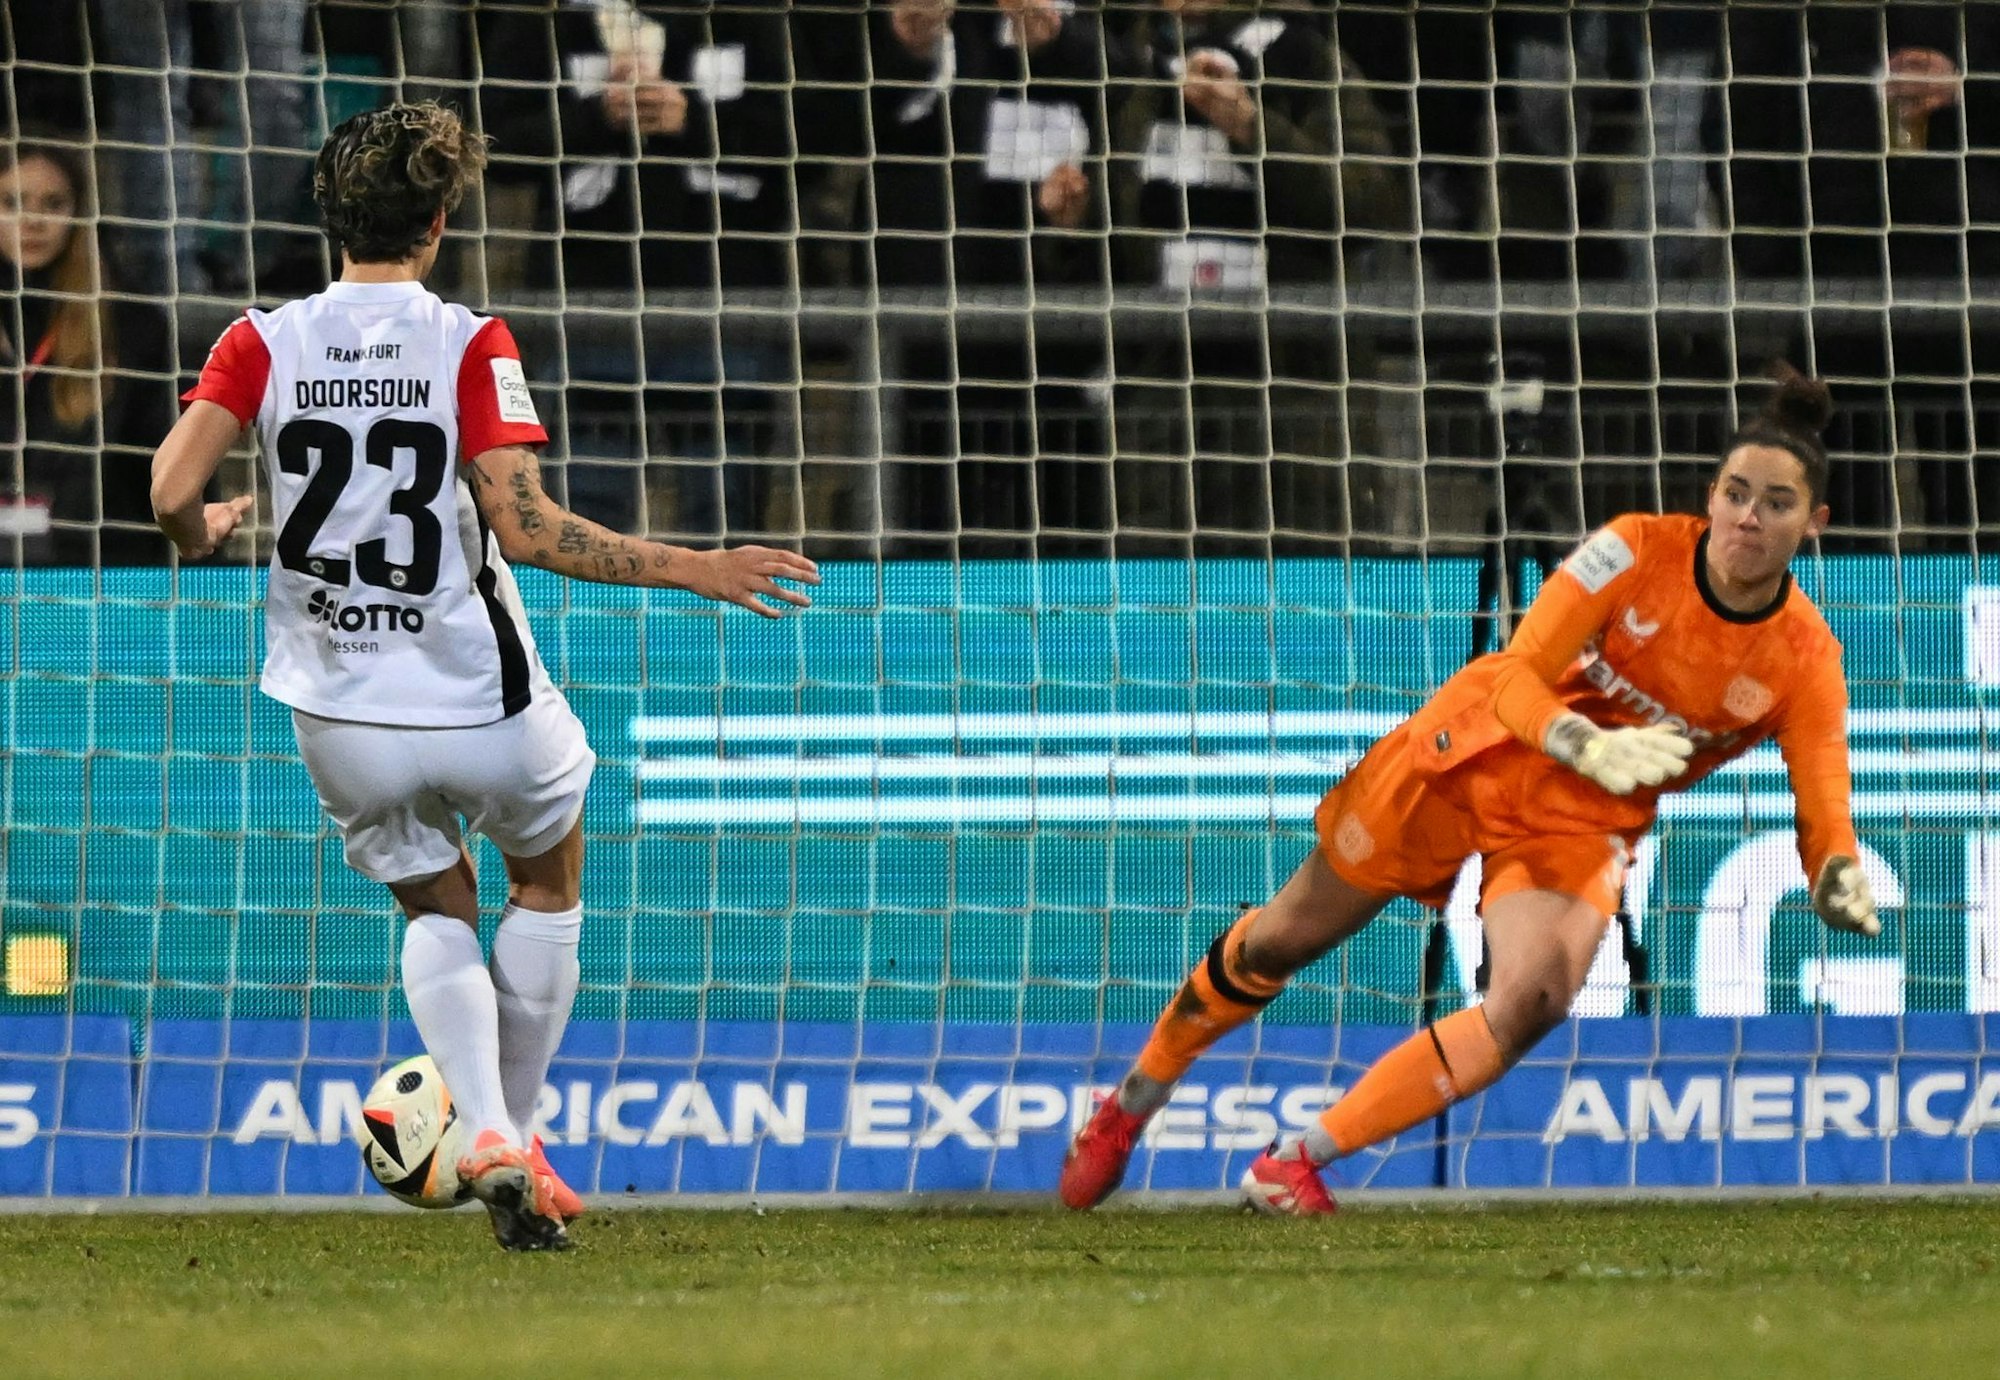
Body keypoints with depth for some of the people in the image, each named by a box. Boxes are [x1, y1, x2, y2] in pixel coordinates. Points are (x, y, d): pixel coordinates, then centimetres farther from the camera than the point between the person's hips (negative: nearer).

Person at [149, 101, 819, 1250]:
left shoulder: (266, 341, -5)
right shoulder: (469, 345, -13)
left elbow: (171, 493, -14)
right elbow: (527, 528, -21)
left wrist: (205, 534, 11)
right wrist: (695, 570, -13)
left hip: (341, 714, 3)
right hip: (480, 702, -3)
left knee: (437, 905, 24)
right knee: (549, 879, 28)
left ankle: (486, 1132, 1)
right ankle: (520, 1131, 29)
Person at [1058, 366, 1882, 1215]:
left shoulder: (1806, 663, -16)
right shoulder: (1637, 551, -20)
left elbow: (1824, 823, -17)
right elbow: (1518, 674, -21)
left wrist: (1842, 887, -41)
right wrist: (1590, 747, -40)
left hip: (1582, 824, 1)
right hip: (1478, 753, -1)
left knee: (1533, 1002, -26)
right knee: (1286, 937, 9)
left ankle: (1298, 1162, -13)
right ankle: (1135, 1100, 36)